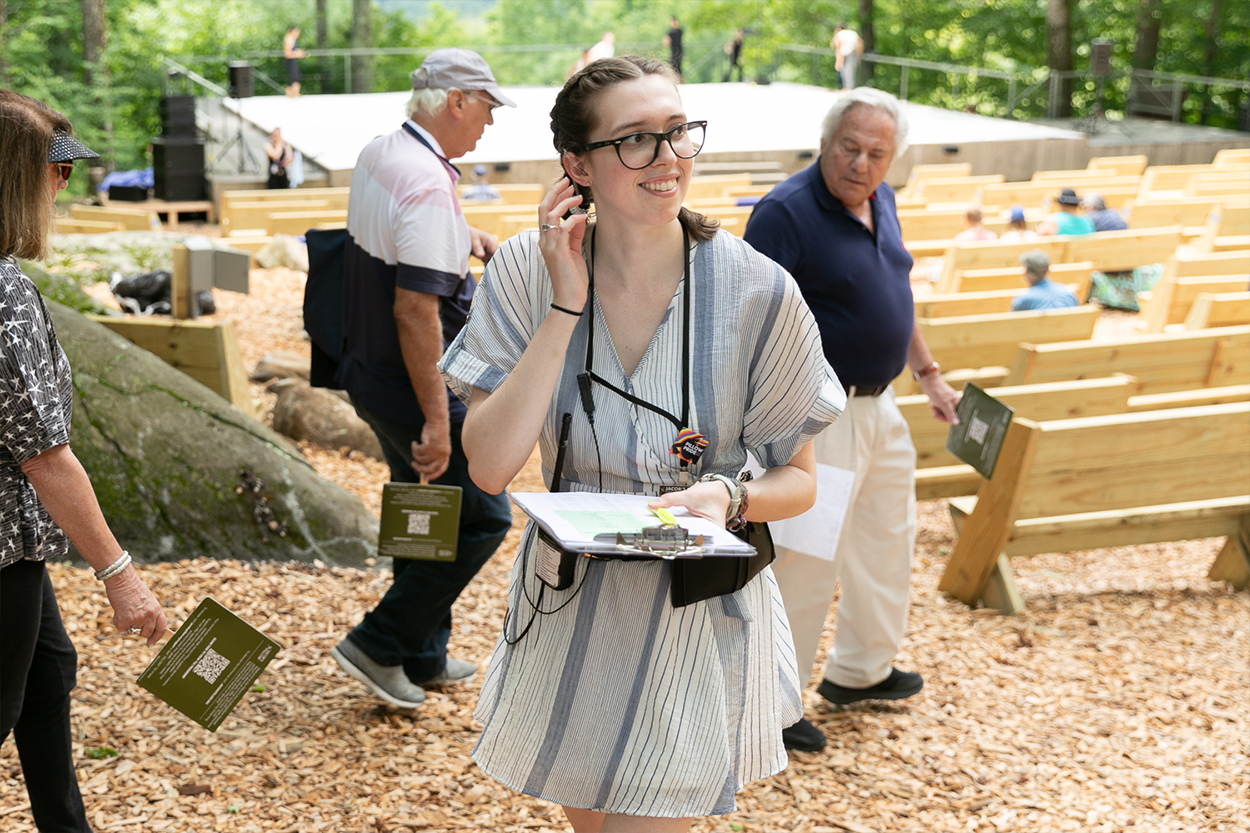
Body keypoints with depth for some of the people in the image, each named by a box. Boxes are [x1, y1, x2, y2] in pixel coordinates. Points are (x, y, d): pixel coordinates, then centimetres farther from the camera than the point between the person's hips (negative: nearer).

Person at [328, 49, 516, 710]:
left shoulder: (375, 156, 6)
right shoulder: (427, 186, -24)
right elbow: (416, 312, -29)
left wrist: (461, 236, 18)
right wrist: (437, 420, -27)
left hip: (370, 377, 10)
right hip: (413, 390, -10)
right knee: (482, 519, 2)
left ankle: (423, 658, 32)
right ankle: (377, 644, 5)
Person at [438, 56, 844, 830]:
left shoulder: (759, 294, -18)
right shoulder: (527, 272, -12)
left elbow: (797, 480, -6)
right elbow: (489, 466, -20)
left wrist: (731, 495, -28)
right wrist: (565, 308, -24)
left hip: (697, 607, -3)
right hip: (568, 608, 3)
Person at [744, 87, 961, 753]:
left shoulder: (881, 202, 6)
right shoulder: (786, 212, -20)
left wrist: (927, 373, 22)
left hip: (877, 406, 9)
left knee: (887, 538, 21)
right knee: (806, 558, -3)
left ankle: (861, 670, 40)